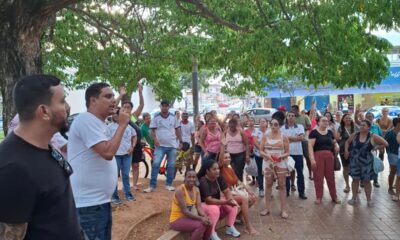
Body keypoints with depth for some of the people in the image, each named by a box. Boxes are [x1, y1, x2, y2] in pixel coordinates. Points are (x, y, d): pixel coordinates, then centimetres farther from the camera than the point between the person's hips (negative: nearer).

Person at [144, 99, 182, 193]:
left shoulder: (173, 117, 5)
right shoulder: (156, 117, -1)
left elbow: (177, 130, 10)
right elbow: (152, 130, -2)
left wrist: (181, 141, 7)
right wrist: (155, 139, -20)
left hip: (172, 145, 2)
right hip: (160, 145, -2)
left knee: (171, 165, 7)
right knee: (156, 164, -10)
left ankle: (168, 184, 18)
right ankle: (152, 185, -4)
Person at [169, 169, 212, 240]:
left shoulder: (196, 190, 2)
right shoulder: (180, 190, -22)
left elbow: (199, 206, -6)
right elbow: (184, 211, -25)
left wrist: (205, 216, -25)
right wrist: (200, 218, -29)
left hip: (188, 217, 7)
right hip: (177, 219, -7)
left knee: (208, 223, -11)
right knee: (200, 226, -26)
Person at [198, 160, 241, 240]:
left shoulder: (219, 178, -6)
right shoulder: (203, 182, -27)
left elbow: (227, 191, -4)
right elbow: (209, 200, -32)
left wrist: (230, 199, -28)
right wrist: (226, 202, -37)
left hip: (217, 202, 7)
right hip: (203, 204, -7)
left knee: (233, 204, -12)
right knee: (214, 209, -37)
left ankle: (230, 227, 2)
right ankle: (212, 233, -18)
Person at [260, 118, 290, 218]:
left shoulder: (283, 137, -3)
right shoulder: (265, 136, 2)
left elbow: (287, 152, -1)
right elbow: (261, 151, 2)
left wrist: (281, 156, -21)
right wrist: (267, 155, -18)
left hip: (281, 163, -2)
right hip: (268, 163, 2)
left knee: (282, 185, 2)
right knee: (268, 185, 9)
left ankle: (283, 209, 9)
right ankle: (267, 208, 17)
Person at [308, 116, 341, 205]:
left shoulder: (330, 132, 12)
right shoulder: (314, 132, -5)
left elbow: (334, 142, 24)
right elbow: (310, 146, -11)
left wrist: (337, 146, -1)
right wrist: (312, 158, -19)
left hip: (329, 156, 5)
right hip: (318, 156, -4)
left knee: (331, 176, 10)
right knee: (318, 177, 2)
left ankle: (334, 196, 21)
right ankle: (319, 197, 14)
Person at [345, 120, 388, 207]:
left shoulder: (373, 137, -9)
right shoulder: (354, 135, -1)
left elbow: (385, 143, -4)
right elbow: (347, 142, 13)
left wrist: (375, 147, -5)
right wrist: (346, 150, -1)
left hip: (366, 162, -2)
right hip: (354, 161, 2)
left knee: (366, 180, 6)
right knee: (355, 179, 7)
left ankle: (369, 200, 20)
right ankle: (354, 198, 20)